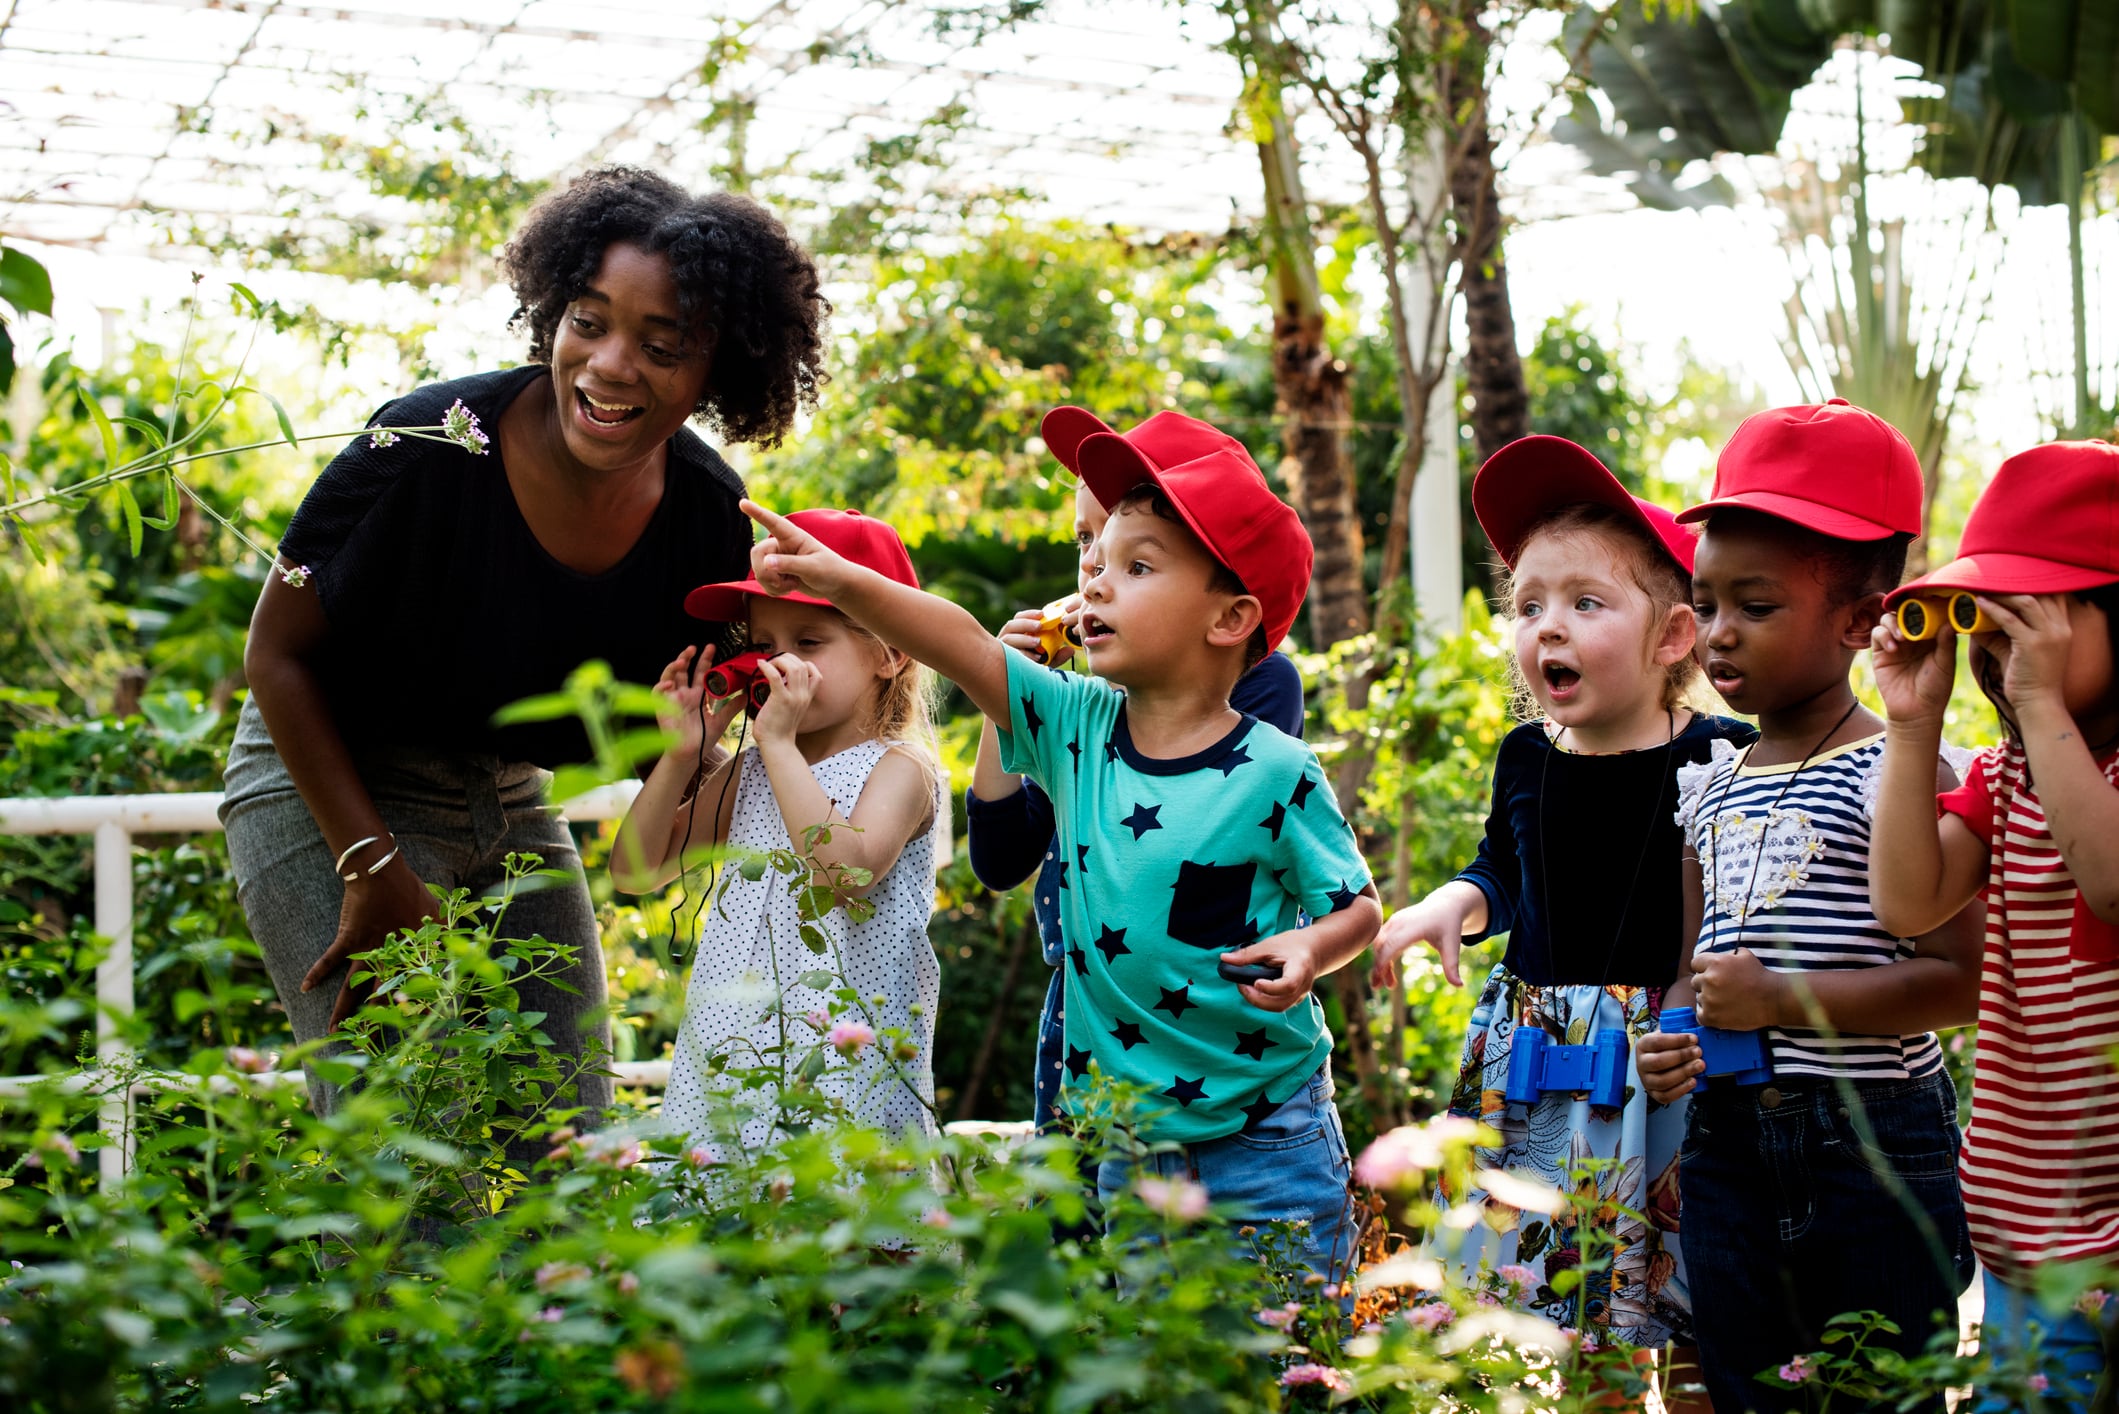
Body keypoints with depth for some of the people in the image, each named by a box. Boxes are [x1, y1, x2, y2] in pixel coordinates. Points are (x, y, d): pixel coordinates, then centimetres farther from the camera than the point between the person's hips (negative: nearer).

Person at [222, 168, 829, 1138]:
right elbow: (279, 653, -13)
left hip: (513, 805, 5)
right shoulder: (432, 447, -25)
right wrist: (375, 868, -16)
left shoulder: (712, 520, -12)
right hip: (327, 785, -5)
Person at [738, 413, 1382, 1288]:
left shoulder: (1276, 774, -13)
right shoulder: (1076, 727, -2)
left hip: (1266, 1146, -4)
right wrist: (840, 581, -26)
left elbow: (1356, 904, -4)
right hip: (1128, 1143, 4)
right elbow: (964, 646, -14)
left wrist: (1311, 950, -25)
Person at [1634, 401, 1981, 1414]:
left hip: (1875, 1143, -6)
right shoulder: (1710, 790, 12)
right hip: (1729, 1145, 6)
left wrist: (1783, 1000, -21)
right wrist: (1672, 1038, 0)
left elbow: (1963, 978, -17)